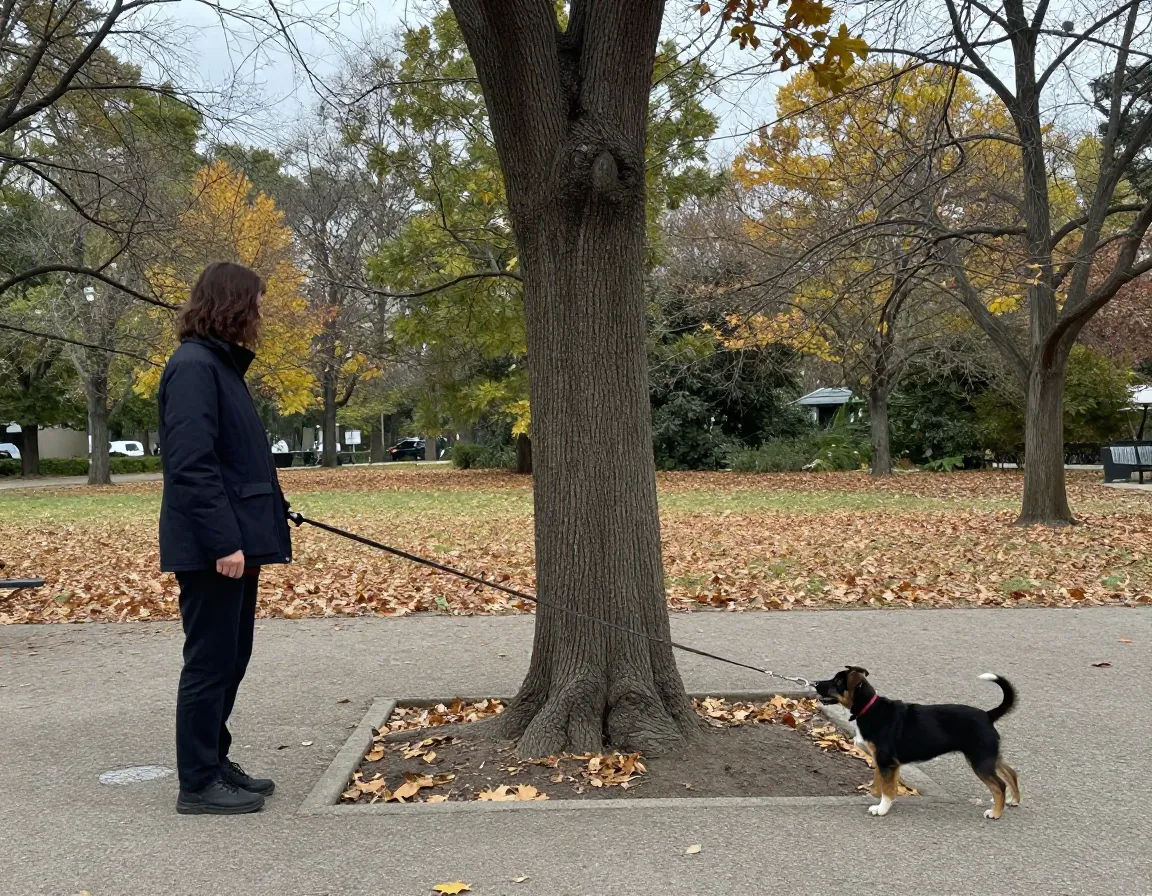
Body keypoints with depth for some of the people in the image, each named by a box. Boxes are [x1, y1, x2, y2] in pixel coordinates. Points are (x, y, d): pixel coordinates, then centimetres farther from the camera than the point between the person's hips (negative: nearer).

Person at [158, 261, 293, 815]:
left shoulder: (221, 364, 17)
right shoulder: (194, 366, -14)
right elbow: (191, 465, -22)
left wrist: (271, 518, 17)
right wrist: (223, 541, -24)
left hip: (237, 540, 10)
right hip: (212, 548, -10)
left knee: (229, 659, 16)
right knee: (210, 661, -1)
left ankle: (214, 763, 29)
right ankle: (198, 784, 11)